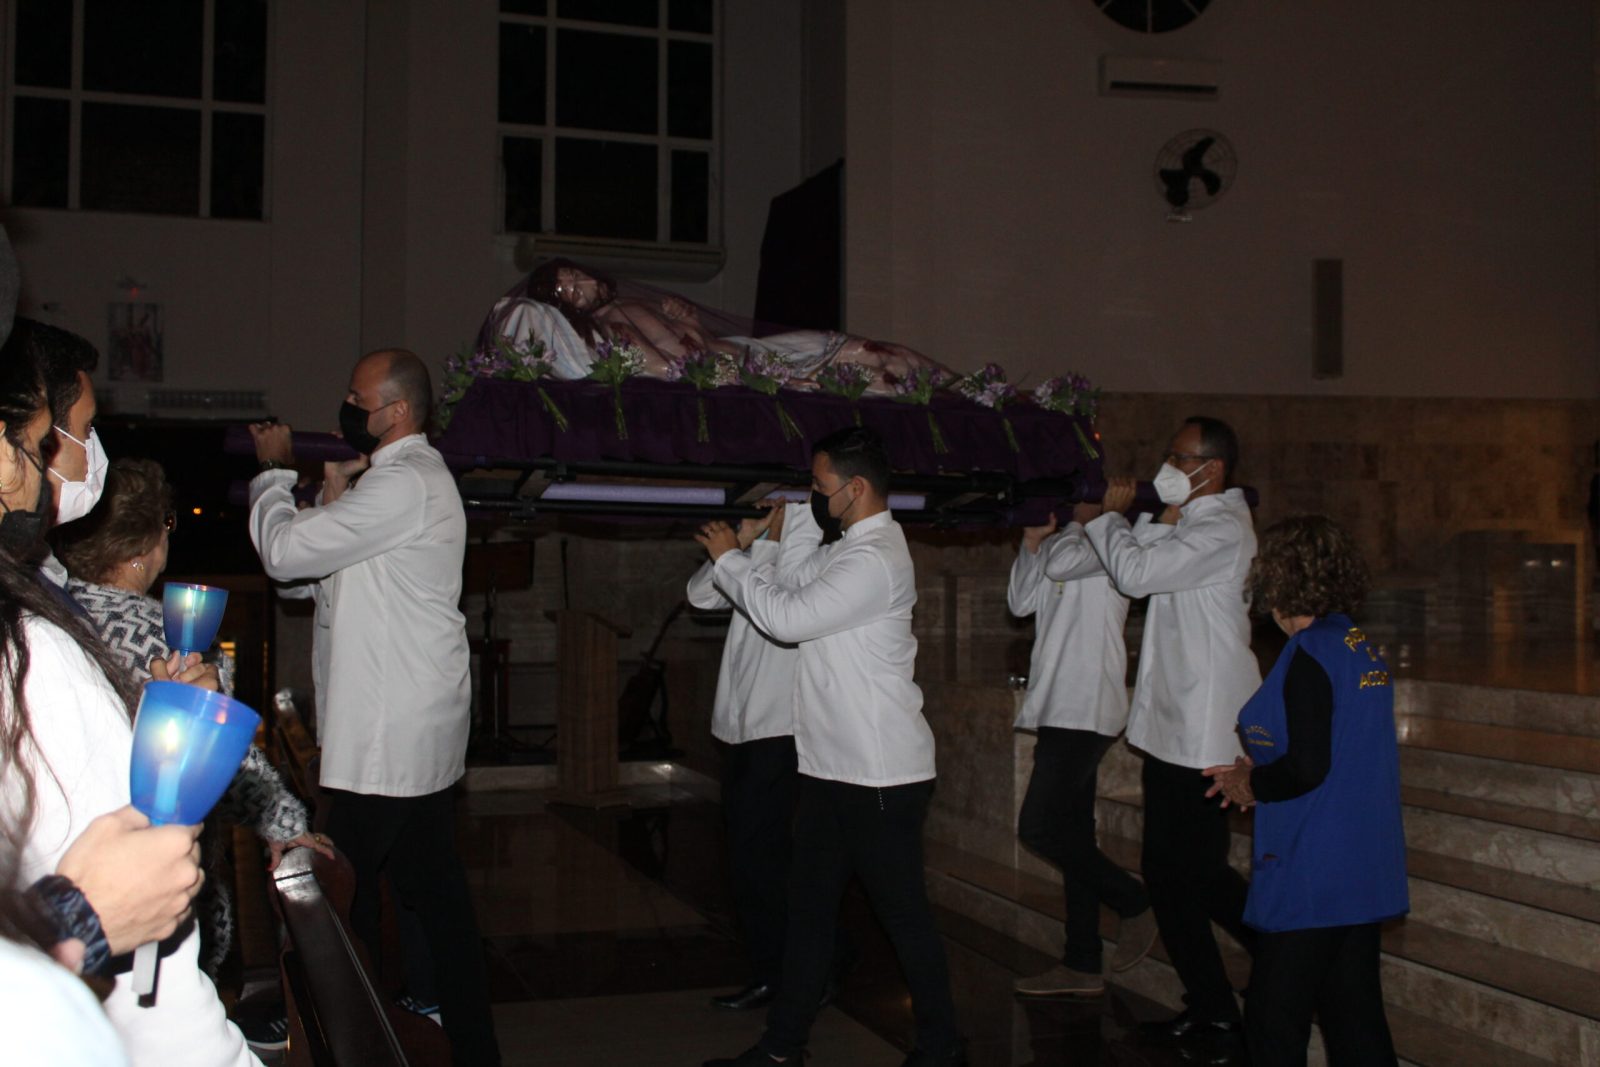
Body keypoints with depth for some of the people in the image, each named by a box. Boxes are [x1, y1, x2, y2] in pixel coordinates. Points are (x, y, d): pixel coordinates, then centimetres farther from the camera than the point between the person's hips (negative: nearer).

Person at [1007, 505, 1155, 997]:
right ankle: (1082, 964, 14)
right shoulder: (1069, 547, 20)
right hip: (1062, 712, 10)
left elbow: (1063, 561, -25)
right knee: (1070, 834, 10)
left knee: (1038, 827, -13)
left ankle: (1135, 903, 3)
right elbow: (1021, 603, 14)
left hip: (1084, 713, -10)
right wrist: (1033, 540, 4)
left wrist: (1065, 530, -5)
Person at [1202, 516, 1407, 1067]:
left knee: (1272, 1021, 0)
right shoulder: (1361, 647, 10)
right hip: (1365, 872, 9)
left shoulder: (1309, 654, -17)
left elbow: (1306, 768, -22)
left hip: (1312, 875, -9)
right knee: (1354, 1014, 15)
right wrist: (1261, 771, 13)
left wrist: (1249, 785, -4)